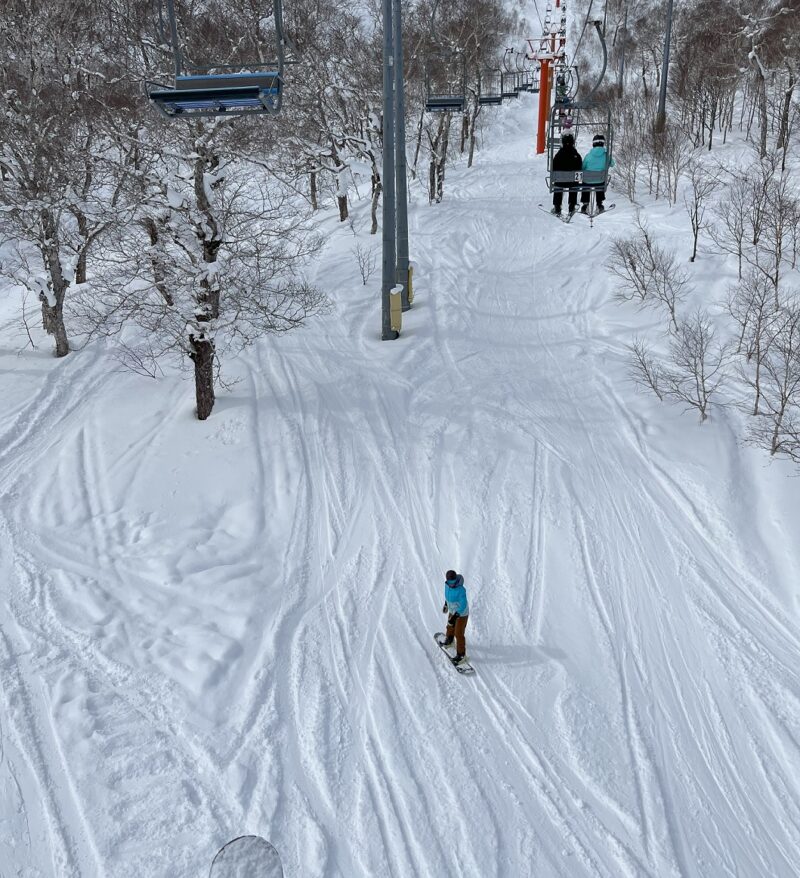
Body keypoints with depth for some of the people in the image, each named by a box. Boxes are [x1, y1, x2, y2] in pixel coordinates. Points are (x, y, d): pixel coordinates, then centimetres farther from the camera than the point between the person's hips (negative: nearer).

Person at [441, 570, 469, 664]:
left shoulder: (461, 590, -36)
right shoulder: (447, 584, -15)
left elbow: (463, 606, -33)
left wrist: (455, 617, -38)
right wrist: (446, 604, 22)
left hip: (462, 613, -7)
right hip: (452, 611, 7)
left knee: (459, 634, 3)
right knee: (450, 627, 29)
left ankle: (461, 654, 21)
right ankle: (449, 640, 57)